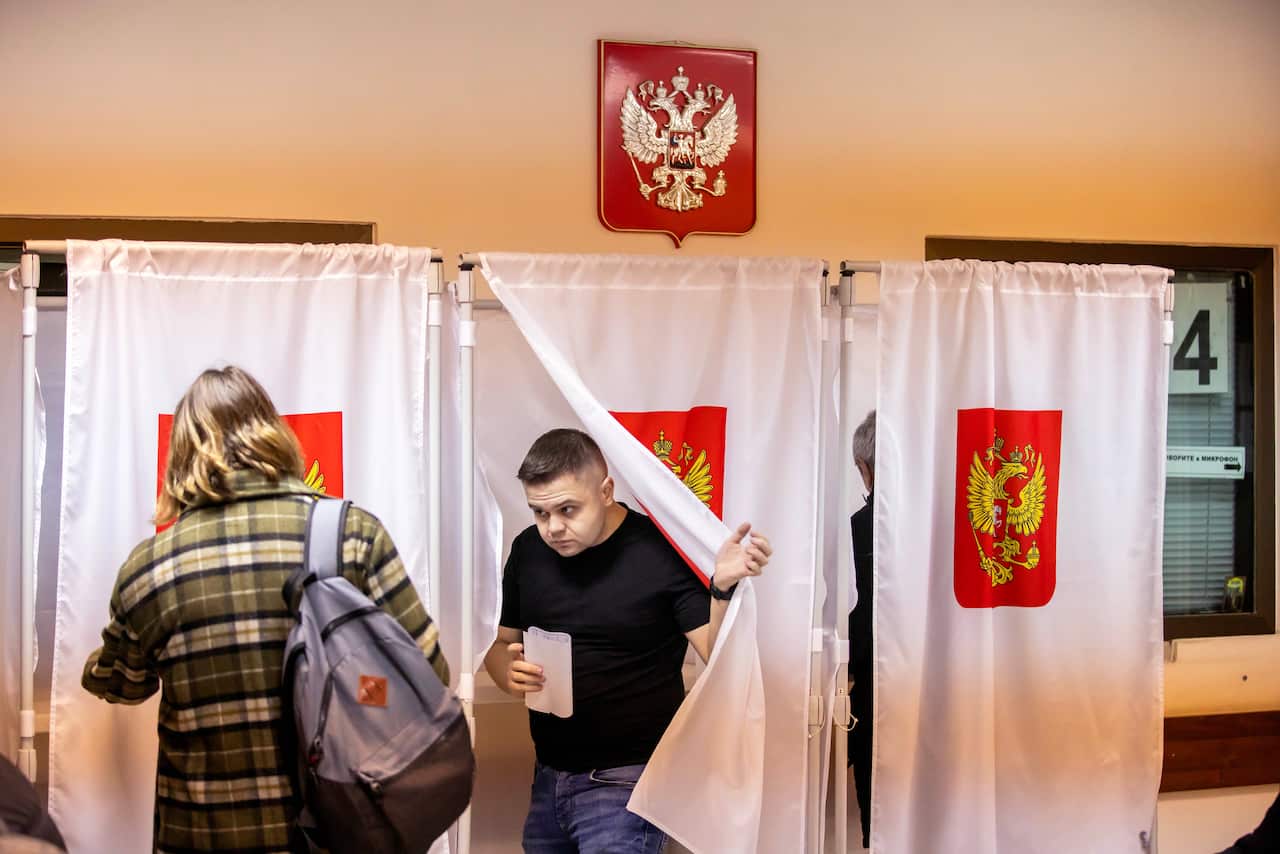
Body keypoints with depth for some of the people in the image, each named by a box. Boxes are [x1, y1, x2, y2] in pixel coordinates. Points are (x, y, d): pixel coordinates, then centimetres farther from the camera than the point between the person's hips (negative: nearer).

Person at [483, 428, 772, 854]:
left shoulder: (661, 551, -14)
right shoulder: (528, 550, 2)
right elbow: (500, 642, 13)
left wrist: (723, 587, -32)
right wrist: (510, 674, -9)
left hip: (626, 784, -5)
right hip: (548, 779, 6)